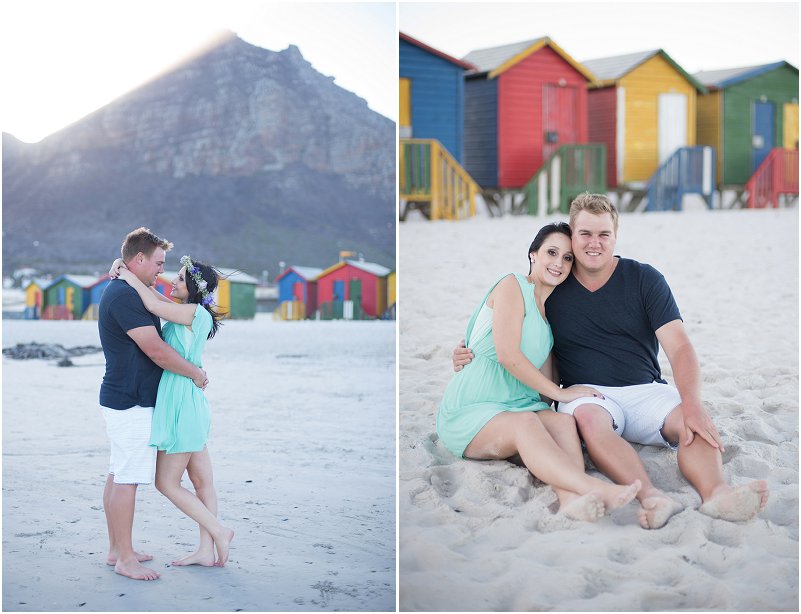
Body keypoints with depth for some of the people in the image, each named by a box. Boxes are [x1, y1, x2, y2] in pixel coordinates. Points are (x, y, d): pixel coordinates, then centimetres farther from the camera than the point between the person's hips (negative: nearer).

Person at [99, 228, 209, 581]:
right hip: (131, 403, -11)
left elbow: (151, 346, 24)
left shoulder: (119, 292, 16)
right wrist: (196, 373, -8)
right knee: (126, 479, -7)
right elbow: (157, 351, -20)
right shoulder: (125, 295, -19)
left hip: (121, 400, 11)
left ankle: (116, 549, 22)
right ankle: (125, 559, -3)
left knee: (118, 475, 14)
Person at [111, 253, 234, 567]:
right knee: (202, 482, 10)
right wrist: (123, 268, 2)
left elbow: (154, 306, -26)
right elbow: (153, 294, 16)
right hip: (191, 403, 10)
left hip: (182, 405, -10)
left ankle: (219, 531, 5)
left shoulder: (196, 312, -14)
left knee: (166, 482, -1)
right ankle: (206, 551, 15)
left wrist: (130, 276, -13)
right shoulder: (185, 312, 12)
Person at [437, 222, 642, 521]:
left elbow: (544, 377, 15)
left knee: (564, 422, -28)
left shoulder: (549, 308, 22)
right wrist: (560, 393, -11)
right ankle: (597, 489, -64)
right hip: (471, 410, -6)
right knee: (524, 423, -38)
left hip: (520, 405, 6)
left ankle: (571, 501, -59)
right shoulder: (513, 285, -2)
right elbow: (507, 355, -14)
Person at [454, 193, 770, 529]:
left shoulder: (645, 279, 5)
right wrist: (471, 354, 0)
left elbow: (679, 347, -5)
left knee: (694, 423, -30)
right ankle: (651, 497, -59)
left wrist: (692, 403, -24)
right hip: (587, 394, -1)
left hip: (645, 391, 1)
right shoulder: (553, 289, 8)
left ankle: (716, 493, -58)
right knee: (589, 418, -37)